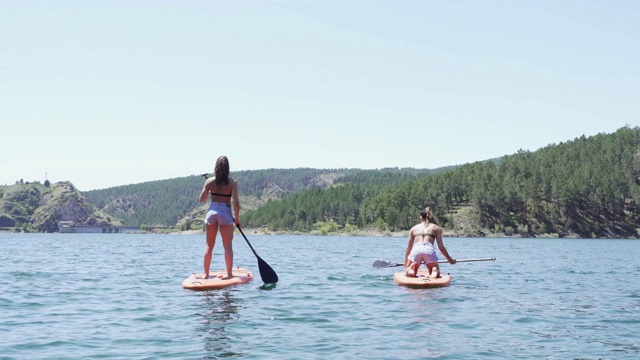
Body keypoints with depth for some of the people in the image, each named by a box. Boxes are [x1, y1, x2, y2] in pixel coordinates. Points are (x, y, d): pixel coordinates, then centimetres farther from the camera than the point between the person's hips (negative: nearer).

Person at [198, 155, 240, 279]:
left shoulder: (209, 181, 0)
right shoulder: (232, 183, -6)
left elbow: (201, 199, 3)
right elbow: (236, 202, -11)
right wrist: (237, 218, -1)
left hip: (211, 212, 2)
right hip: (226, 213, -2)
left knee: (209, 245, 10)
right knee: (227, 246, 4)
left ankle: (206, 274, 12)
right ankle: (229, 274, 4)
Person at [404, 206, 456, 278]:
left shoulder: (414, 228, 26)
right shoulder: (436, 228, 22)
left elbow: (409, 248, 27)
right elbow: (441, 247, 16)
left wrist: (406, 264, 38)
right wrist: (450, 259, 28)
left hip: (416, 250, 1)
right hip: (429, 250, -1)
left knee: (409, 273, 18)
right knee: (436, 274, 18)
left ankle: (411, 269, -17)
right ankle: (435, 271, -18)